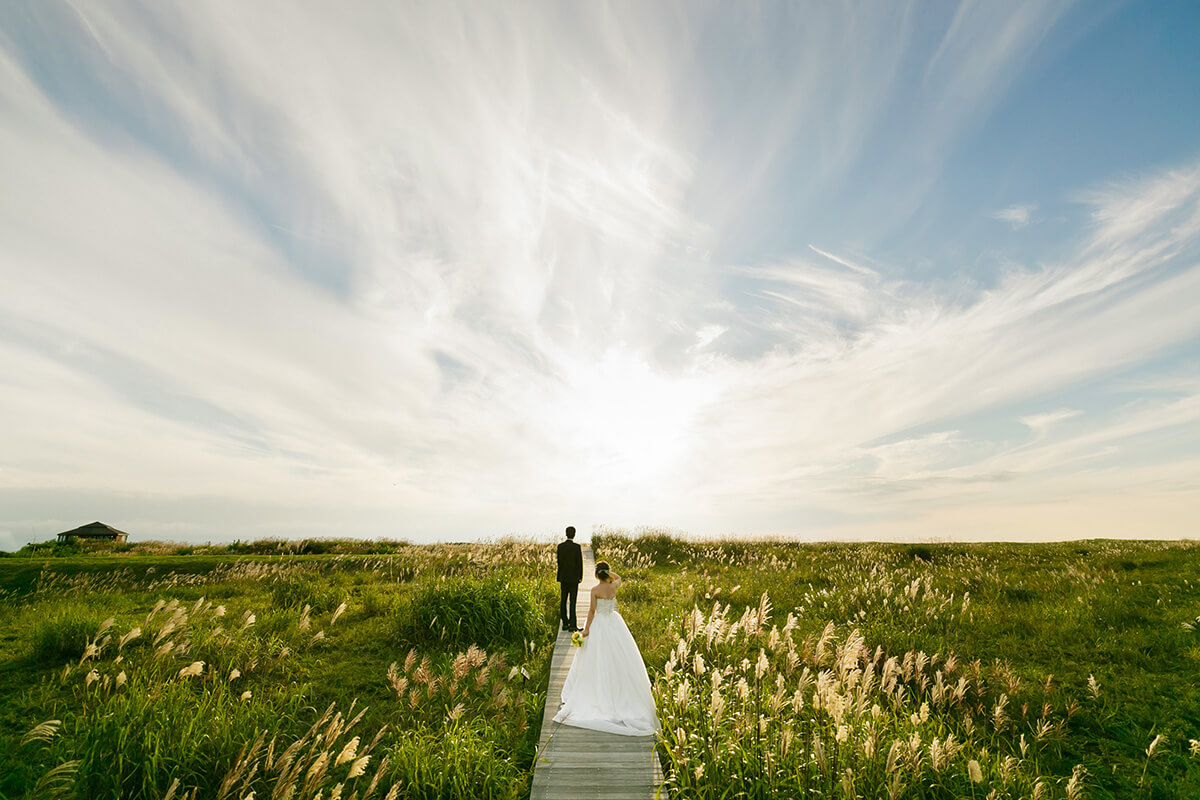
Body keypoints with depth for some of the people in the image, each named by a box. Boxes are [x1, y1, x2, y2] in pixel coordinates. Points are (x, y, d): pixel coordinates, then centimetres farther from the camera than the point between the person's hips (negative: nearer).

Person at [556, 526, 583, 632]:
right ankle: (572, 624, -1)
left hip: (563, 577, 4)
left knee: (563, 600, 10)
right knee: (572, 601, -1)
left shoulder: (560, 546, 0)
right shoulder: (577, 546, -11)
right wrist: (580, 576, 3)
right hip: (574, 577, -4)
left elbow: (559, 562, 6)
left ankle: (565, 623, 14)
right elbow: (580, 562, -8)